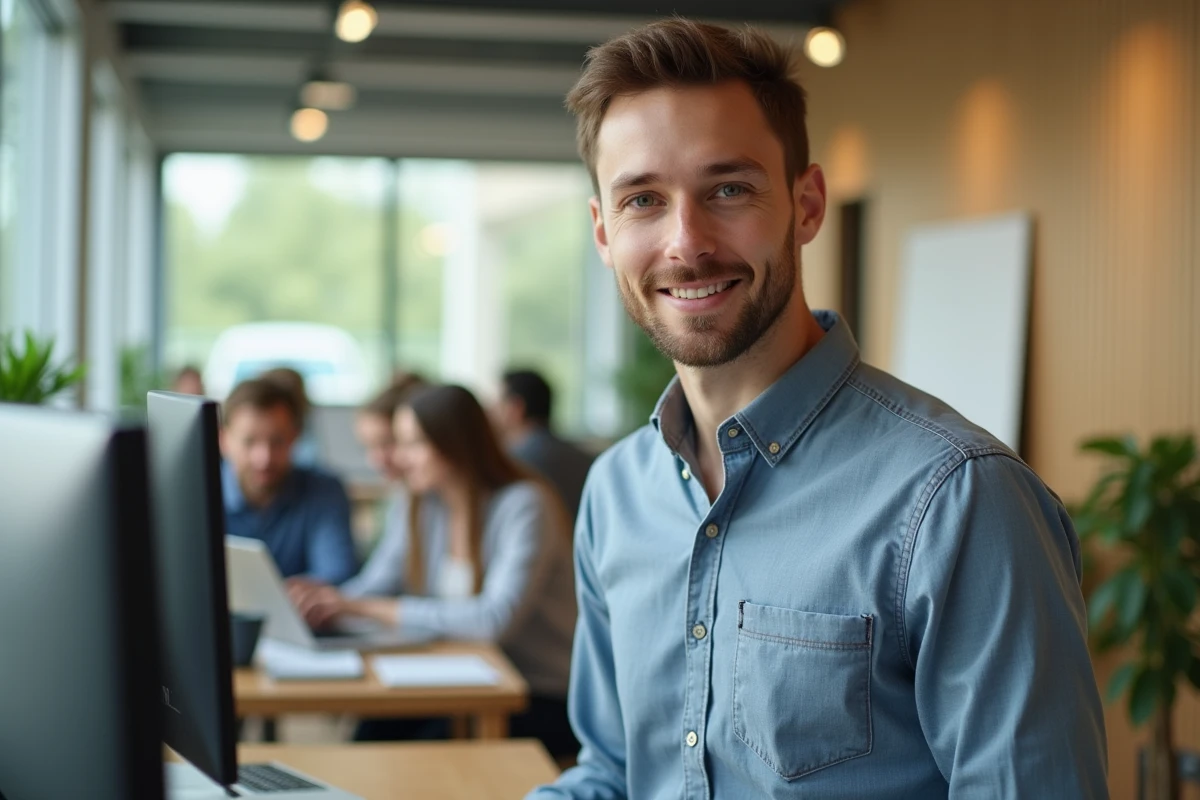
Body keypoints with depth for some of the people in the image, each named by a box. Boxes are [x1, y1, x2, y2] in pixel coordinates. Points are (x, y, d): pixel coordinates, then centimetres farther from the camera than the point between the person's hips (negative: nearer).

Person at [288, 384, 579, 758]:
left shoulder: (523, 507, -16)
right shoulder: (422, 506, 8)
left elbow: (495, 619, -28)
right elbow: (375, 583, 5)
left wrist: (365, 608, -29)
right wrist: (315, 601, -18)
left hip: (545, 703, -6)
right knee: (377, 725, -20)